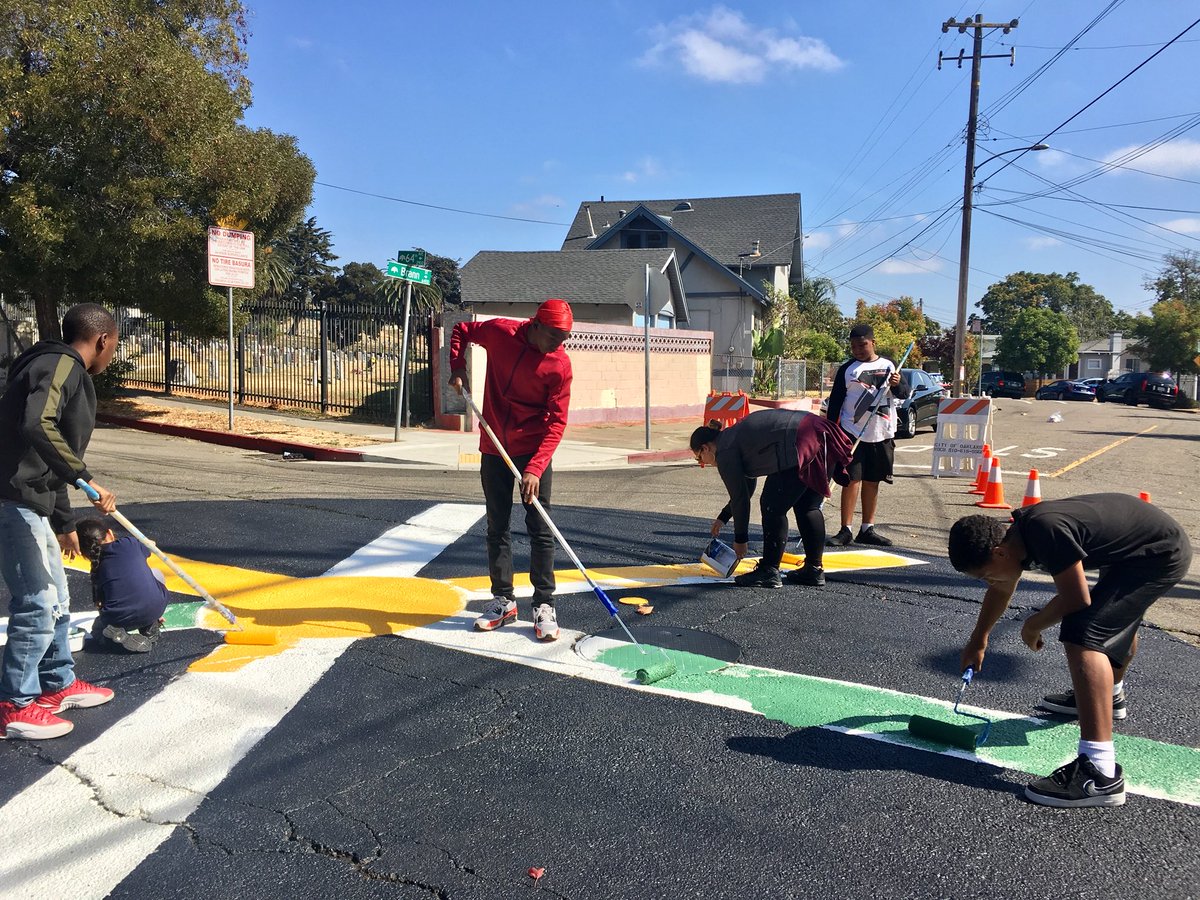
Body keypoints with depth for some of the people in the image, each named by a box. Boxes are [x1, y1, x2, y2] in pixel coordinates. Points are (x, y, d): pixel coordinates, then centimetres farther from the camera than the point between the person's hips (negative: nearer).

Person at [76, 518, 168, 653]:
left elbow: (99, 603, 20)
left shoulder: (97, 570, 13)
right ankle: (150, 630, 18)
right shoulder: (129, 543, 8)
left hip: (121, 621, 1)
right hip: (156, 607, -1)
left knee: (98, 629, 35)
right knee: (156, 574, 31)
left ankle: (120, 637, -2)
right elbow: (148, 549, 32)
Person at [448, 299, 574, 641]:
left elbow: (556, 423, -16)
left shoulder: (560, 365, -14)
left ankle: (544, 605, 6)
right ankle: (503, 600, 21)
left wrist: (535, 469, -25)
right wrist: (458, 368, -6)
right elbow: (461, 331, 11)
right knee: (497, 528, 9)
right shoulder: (499, 332, -9)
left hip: (533, 452, -2)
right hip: (494, 449, 3)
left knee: (541, 530, -2)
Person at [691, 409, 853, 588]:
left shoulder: (725, 452, 4)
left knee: (773, 507, 1)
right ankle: (814, 569, 24)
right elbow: (746, 486, 43)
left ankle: (769, 571, 6)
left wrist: (740, 539, 17)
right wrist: (723, 517, 49)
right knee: (807, 506, 19)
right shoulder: (735, 434, 33)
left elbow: (739, 497, 6)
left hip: (802, 445, -10)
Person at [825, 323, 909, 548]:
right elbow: (835, 402, 2)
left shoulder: (888, 365, 9)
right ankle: (845, 531, -2)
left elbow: (904, 393, 8)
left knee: (872, 482, 9)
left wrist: (897, 384, -15)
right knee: (852, 480, -6)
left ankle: (867, 529, 17)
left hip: (882, 435, 3)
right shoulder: (847, 369, 2)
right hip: (853, 433, -3)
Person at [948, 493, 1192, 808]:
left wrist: (1032, 626, -7)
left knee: (1083, 633, -23)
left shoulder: (1045, 531, -32)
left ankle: (1100, 773, -29)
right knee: (1117, 617, 33)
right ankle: (1111, 694, 62)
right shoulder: (1018, 532, -3)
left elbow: (1075, 601, -27)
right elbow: (1001, 590, 15)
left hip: (1161, 555, -10)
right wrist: (979, 640, 28)